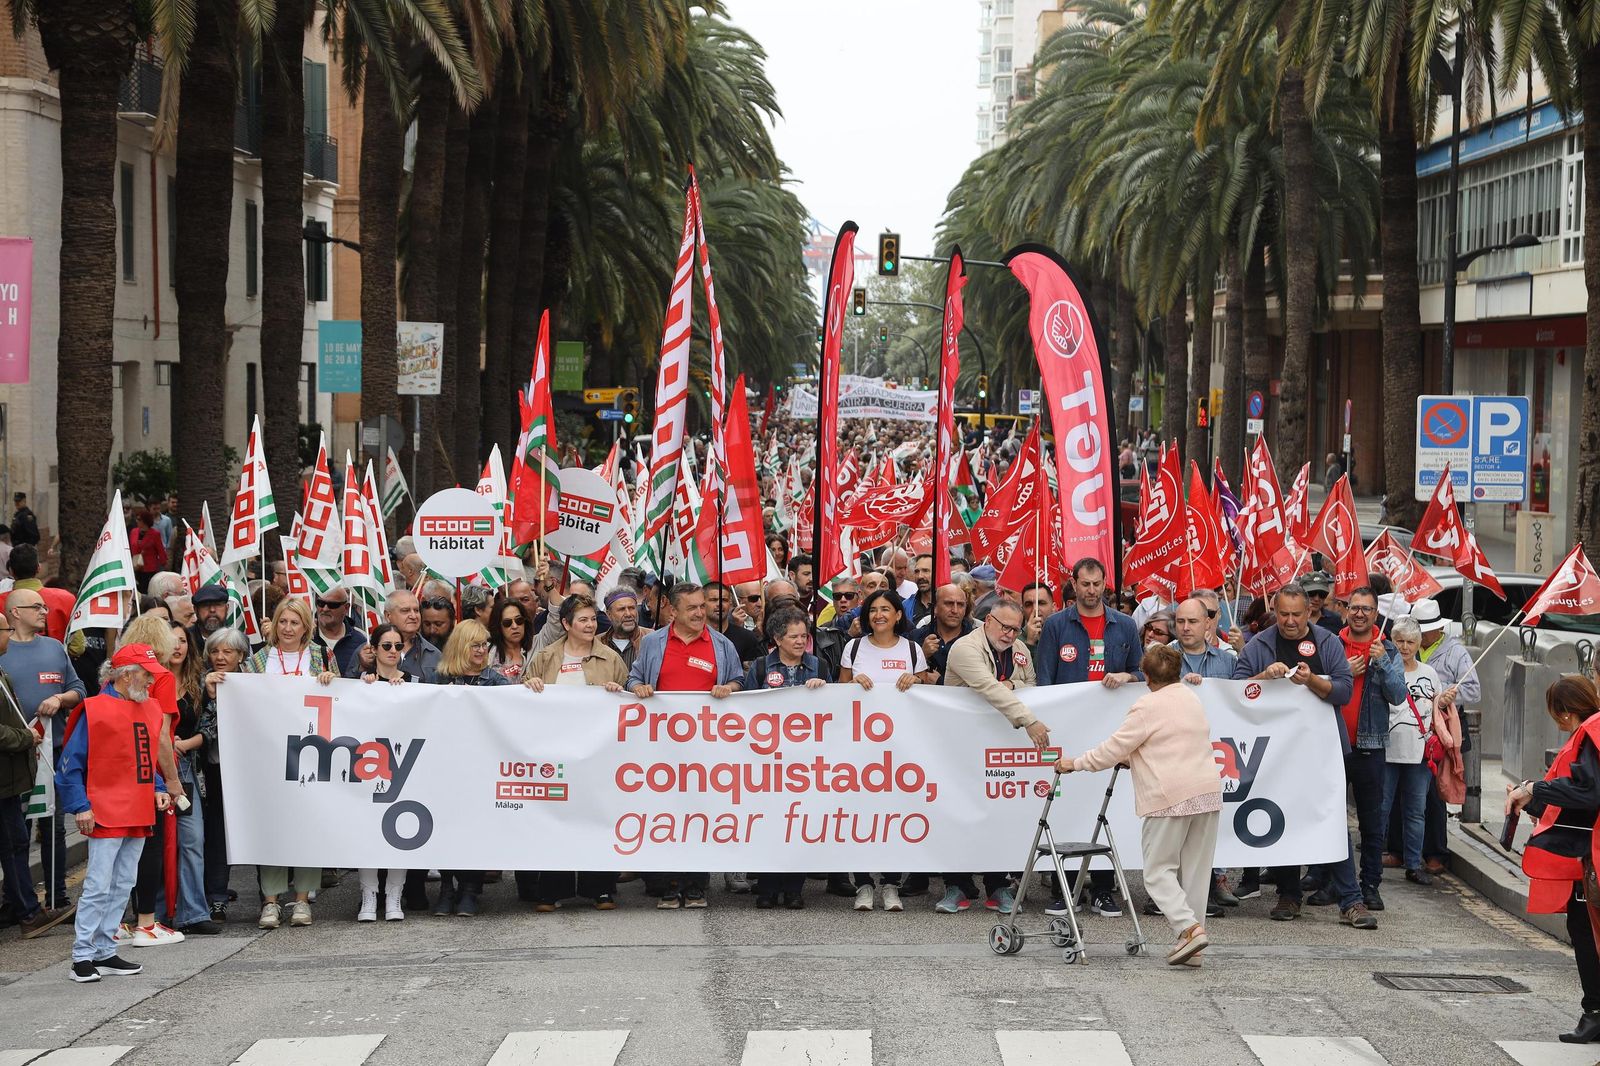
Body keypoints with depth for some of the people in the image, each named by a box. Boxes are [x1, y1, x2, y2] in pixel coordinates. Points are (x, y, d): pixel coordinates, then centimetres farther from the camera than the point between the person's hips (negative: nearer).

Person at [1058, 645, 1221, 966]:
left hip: (1171, 798, -7)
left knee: (1159, 870, 0)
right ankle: (1192, 941, 9)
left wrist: (1075, 763, 6)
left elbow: (1113, 749, -6)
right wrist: (1134, 758, 35)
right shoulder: (1191, 698, 17)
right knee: (1195, 868, 9)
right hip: (1208, 792, 7)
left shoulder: (1147, 707, -7)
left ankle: (1189, 927, -17)